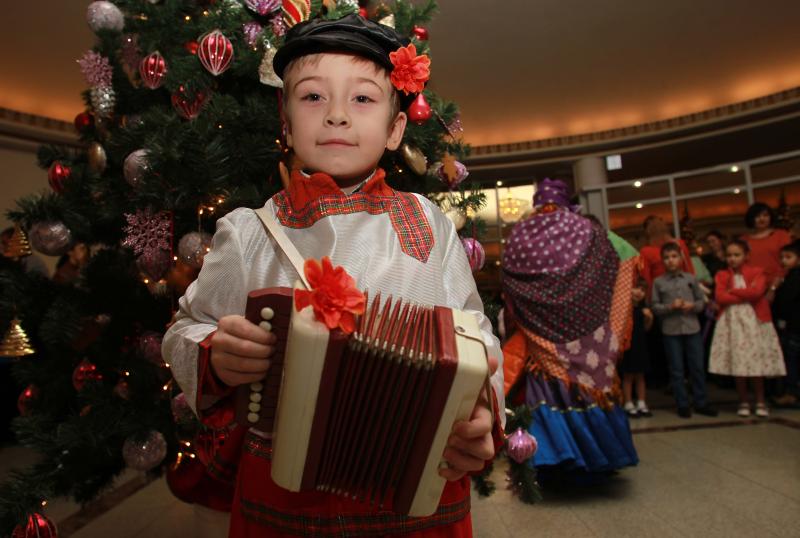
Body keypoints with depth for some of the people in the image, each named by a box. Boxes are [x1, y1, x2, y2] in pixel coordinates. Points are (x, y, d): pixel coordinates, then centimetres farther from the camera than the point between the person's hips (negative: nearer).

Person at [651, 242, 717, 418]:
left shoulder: (691, 278, 5)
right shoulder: (658, 282, -1)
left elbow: (701, 301, 8)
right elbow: (654, 307, -2)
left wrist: (692, 305, -12)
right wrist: (670, 307, -17)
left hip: (692, 328, 2)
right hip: (670, 330, -2)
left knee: (698, 367, 8)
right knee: (676, 369, 5)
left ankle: (701, 403, 21)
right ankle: (682, 405, 15)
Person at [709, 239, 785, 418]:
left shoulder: (756, 272, 5)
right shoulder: (722, 275, 7)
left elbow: (757, 291, -14)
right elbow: (720, 297, -8)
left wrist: (733, 291, -7)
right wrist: (746, 296, -10)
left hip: (754, 321, -1)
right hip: (732, 321, 1)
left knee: (757, 361, 0)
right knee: (737, 363, 2)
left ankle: (760, 402, 14)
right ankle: (743, 402, 14)